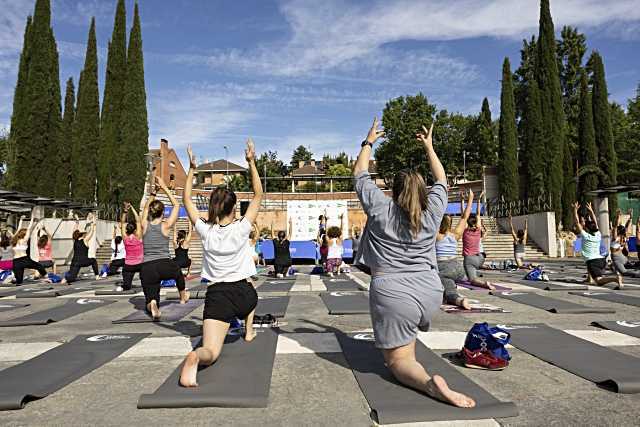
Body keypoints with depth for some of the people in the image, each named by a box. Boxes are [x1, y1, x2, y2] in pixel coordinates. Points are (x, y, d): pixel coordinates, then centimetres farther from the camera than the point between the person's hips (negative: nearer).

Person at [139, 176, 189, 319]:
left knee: (150, 298, 8)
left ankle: (152, 304, -27)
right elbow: (176, 205, 10)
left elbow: (146, 207, 27)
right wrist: (164, 187, 11)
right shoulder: (165, 226, -1)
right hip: (165, 266, -1)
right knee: (178, 271, 36)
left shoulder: (145, 225, 6)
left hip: (147, 269, 1)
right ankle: (183, 297, 51)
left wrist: (154, 191, 25)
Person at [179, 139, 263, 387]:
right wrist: (251, 162, 1)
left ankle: (195, 357, -41)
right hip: (243, 293, 1)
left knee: (211, 352, -8)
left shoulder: (205, 231, -2)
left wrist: (191, 169, 12)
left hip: (217, 294, 0)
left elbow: (186, 201, 12)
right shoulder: (241, 228, -6)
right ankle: (248, 332, 41)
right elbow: (258, 195, 1)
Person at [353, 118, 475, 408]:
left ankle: (431, 383, -27)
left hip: (393, 295, -4)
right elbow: (441, 180, 23)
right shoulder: (432, 211, 3)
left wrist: (369, 142, 22)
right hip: (431, 294, 5)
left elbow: (359, 174, 12)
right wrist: (429, 147, 32)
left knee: (399, 361, 0)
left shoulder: (381, 208, -2)